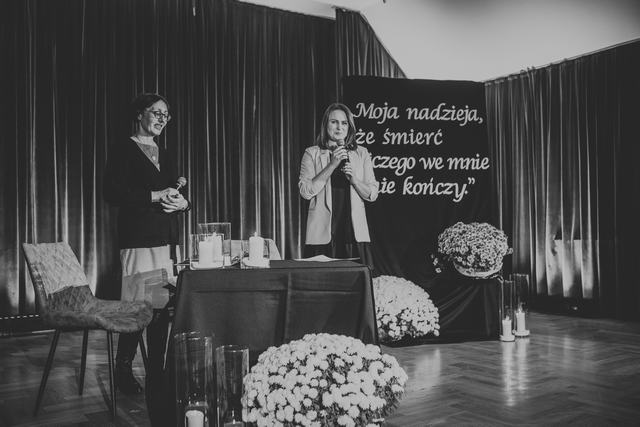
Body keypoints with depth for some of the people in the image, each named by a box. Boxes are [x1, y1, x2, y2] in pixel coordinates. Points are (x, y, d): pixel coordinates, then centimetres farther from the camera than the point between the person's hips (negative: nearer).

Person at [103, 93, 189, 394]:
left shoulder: (164, 155, 22)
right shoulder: (124, 150, 2)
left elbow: (179, 195, 25)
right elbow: (112, 193, -9)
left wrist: (181, 202, 1)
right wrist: (155, 196, -14)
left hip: (167, 240, 6)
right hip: (138, 240, -6)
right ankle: (123, 372, 5)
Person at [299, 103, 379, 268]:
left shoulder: (361, 154, 11)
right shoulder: (312, 153, 6)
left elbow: (372, 195, 8)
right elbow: (306, 191, -6)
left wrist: (353, 178, -10)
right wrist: (332, 164, -12)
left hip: (354, 232, 2)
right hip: (322, 233, -1)